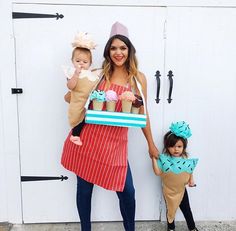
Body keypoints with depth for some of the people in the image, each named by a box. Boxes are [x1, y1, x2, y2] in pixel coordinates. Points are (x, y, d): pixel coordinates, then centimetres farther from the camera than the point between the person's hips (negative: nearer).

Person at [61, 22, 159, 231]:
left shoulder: (138, 78, 2)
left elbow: (142, 113, 7)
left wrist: (151, 144, 11)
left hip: (115, 142, 0)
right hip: (89, 137, 1)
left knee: (127, 191, 4)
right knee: (84, 187, 11)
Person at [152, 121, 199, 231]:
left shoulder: (186, 159, -11)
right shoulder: (164, 159, -19)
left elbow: (190, 171, 4)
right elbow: (158, 172, -21)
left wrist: (191, 180, -7)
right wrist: (154, 158, -26)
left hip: (181, 190, 2)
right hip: (169, 191, -2)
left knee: (186, 210, 19)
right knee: (170, 210, 18)